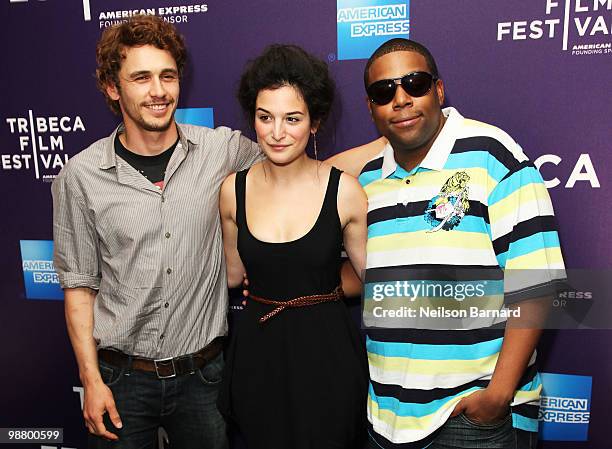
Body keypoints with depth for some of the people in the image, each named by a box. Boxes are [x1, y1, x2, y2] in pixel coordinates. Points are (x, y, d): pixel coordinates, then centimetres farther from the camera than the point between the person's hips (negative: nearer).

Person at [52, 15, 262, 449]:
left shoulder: (224, 150, -7)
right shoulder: (81, 176, -7)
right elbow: (79, 285, -1)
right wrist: (91, 379, -4)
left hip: (203, 374, 1)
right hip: (121, 378, 0)